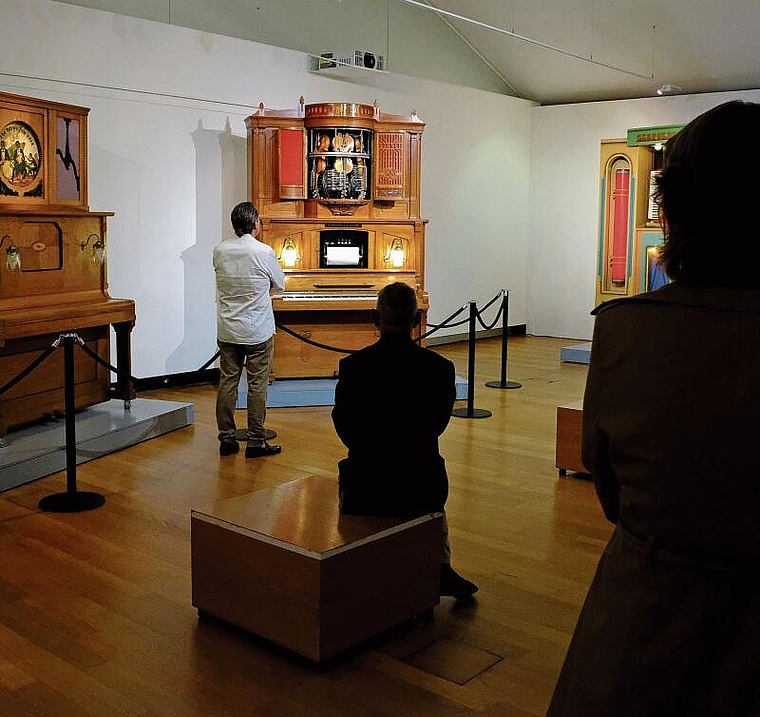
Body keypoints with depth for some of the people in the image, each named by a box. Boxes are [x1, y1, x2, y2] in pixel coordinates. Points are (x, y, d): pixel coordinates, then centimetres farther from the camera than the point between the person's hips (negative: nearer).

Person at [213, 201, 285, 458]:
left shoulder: (220, 250, -1)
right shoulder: (263, 252, -13)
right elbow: (280, 284, 1)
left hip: (227, 332, 4)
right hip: (258, 333, -4)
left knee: (227, 383, 10)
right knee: (257, 386, 3)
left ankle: (226, 439, 16)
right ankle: (255, 442, 8)